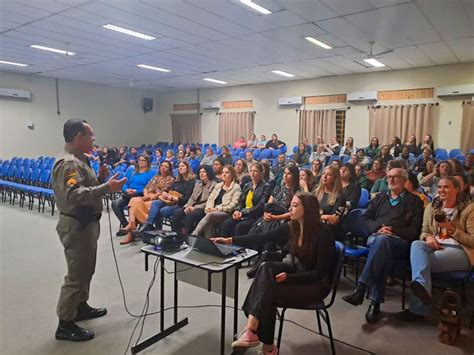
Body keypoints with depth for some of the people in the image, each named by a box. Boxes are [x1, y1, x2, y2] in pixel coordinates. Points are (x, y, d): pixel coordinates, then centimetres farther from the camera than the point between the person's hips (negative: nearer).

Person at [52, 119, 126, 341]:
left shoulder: (78, 159, 12)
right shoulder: (68, 163, -21)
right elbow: (73, 195, -33)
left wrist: (104, 183, 5)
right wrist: (106, 188, -35)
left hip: (85, 223, 11)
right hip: (76, 225, -11)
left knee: (85, 270, 22)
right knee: (77, 275, -1)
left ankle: (81, 307, 39)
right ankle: (65, 325, 12)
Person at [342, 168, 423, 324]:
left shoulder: (414, 201, 14)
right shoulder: (379, 198, 26)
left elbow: (415, 229, 2)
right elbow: (365, 218, 16)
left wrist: (393, 232, -13)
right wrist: (378, 229, -5)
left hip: (400, 242, -3)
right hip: (375, 238, 3)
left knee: (382, 240, -38)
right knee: (383, 254, -35)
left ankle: (360, 289, -41)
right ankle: (375, 302, -35)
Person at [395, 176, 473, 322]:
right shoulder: (431, 207, 16)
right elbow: (424, 232, 16)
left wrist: (451, 229, -15)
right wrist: (428, 237, -8)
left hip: (460, 251, -4)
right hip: (436, 246, 4)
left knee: (424, 260, -31)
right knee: (416, 244, -32)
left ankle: (417, 309, -28)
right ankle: (421, 287, -51)